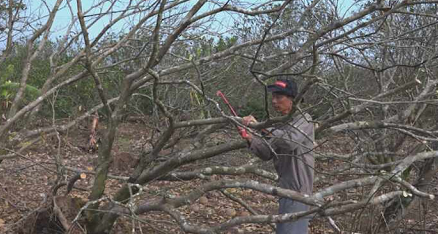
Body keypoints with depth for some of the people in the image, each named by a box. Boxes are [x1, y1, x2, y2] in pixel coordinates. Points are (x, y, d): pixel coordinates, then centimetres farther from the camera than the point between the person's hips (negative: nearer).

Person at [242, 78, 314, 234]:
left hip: (297, 188, -9)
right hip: (286, 187, 9)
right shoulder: (280, 123, 14)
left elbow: (291, 141, -29)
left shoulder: (303, 119, -9)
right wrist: (251, 139, -7)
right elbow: (267, 154, 10)